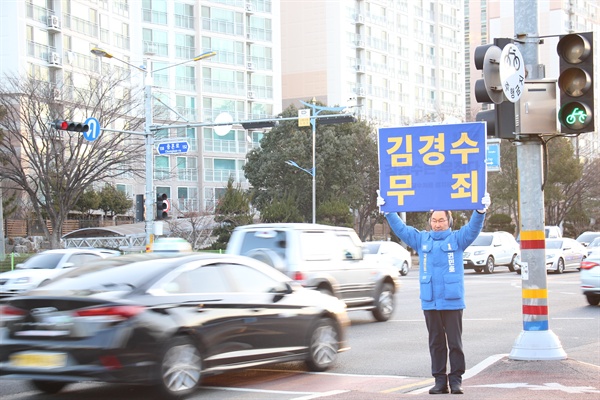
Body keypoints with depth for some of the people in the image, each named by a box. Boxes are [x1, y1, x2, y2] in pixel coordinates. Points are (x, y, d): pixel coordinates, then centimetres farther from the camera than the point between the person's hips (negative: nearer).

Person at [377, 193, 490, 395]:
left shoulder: (457, 239, 4)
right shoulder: (422, 239, 11)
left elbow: (473, 228, -9)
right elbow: (400, 228, 12)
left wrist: (481, 211, -25)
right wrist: (387, 211, 4)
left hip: (452, 301, -3)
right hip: (429, 302, 3)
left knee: (455, 342, 0)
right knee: (436, 343, 8)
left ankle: (456, 380, 6)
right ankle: (440, 380, 13)